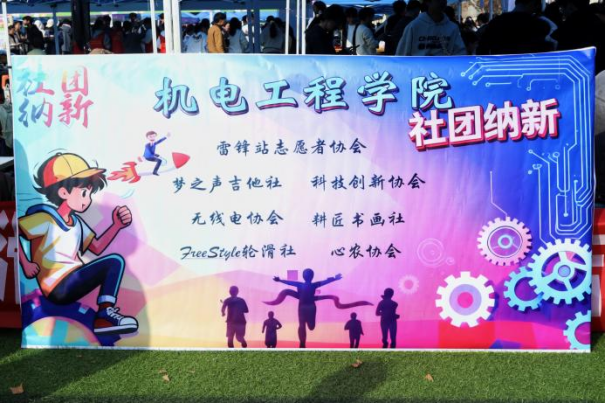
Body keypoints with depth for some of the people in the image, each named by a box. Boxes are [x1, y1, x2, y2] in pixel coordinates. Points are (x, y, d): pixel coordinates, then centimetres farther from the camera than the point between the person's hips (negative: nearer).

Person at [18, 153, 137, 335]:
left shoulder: (76, 222, 15)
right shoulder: (45, 218, -11)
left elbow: (97, 248, 19)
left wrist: (117, 225, 10)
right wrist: (26, 265, -20)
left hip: (71, 283, 9)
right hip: (60, 287, -9)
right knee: (114, 262, -15)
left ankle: (105, 314, -9)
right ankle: (104, 316, -16)